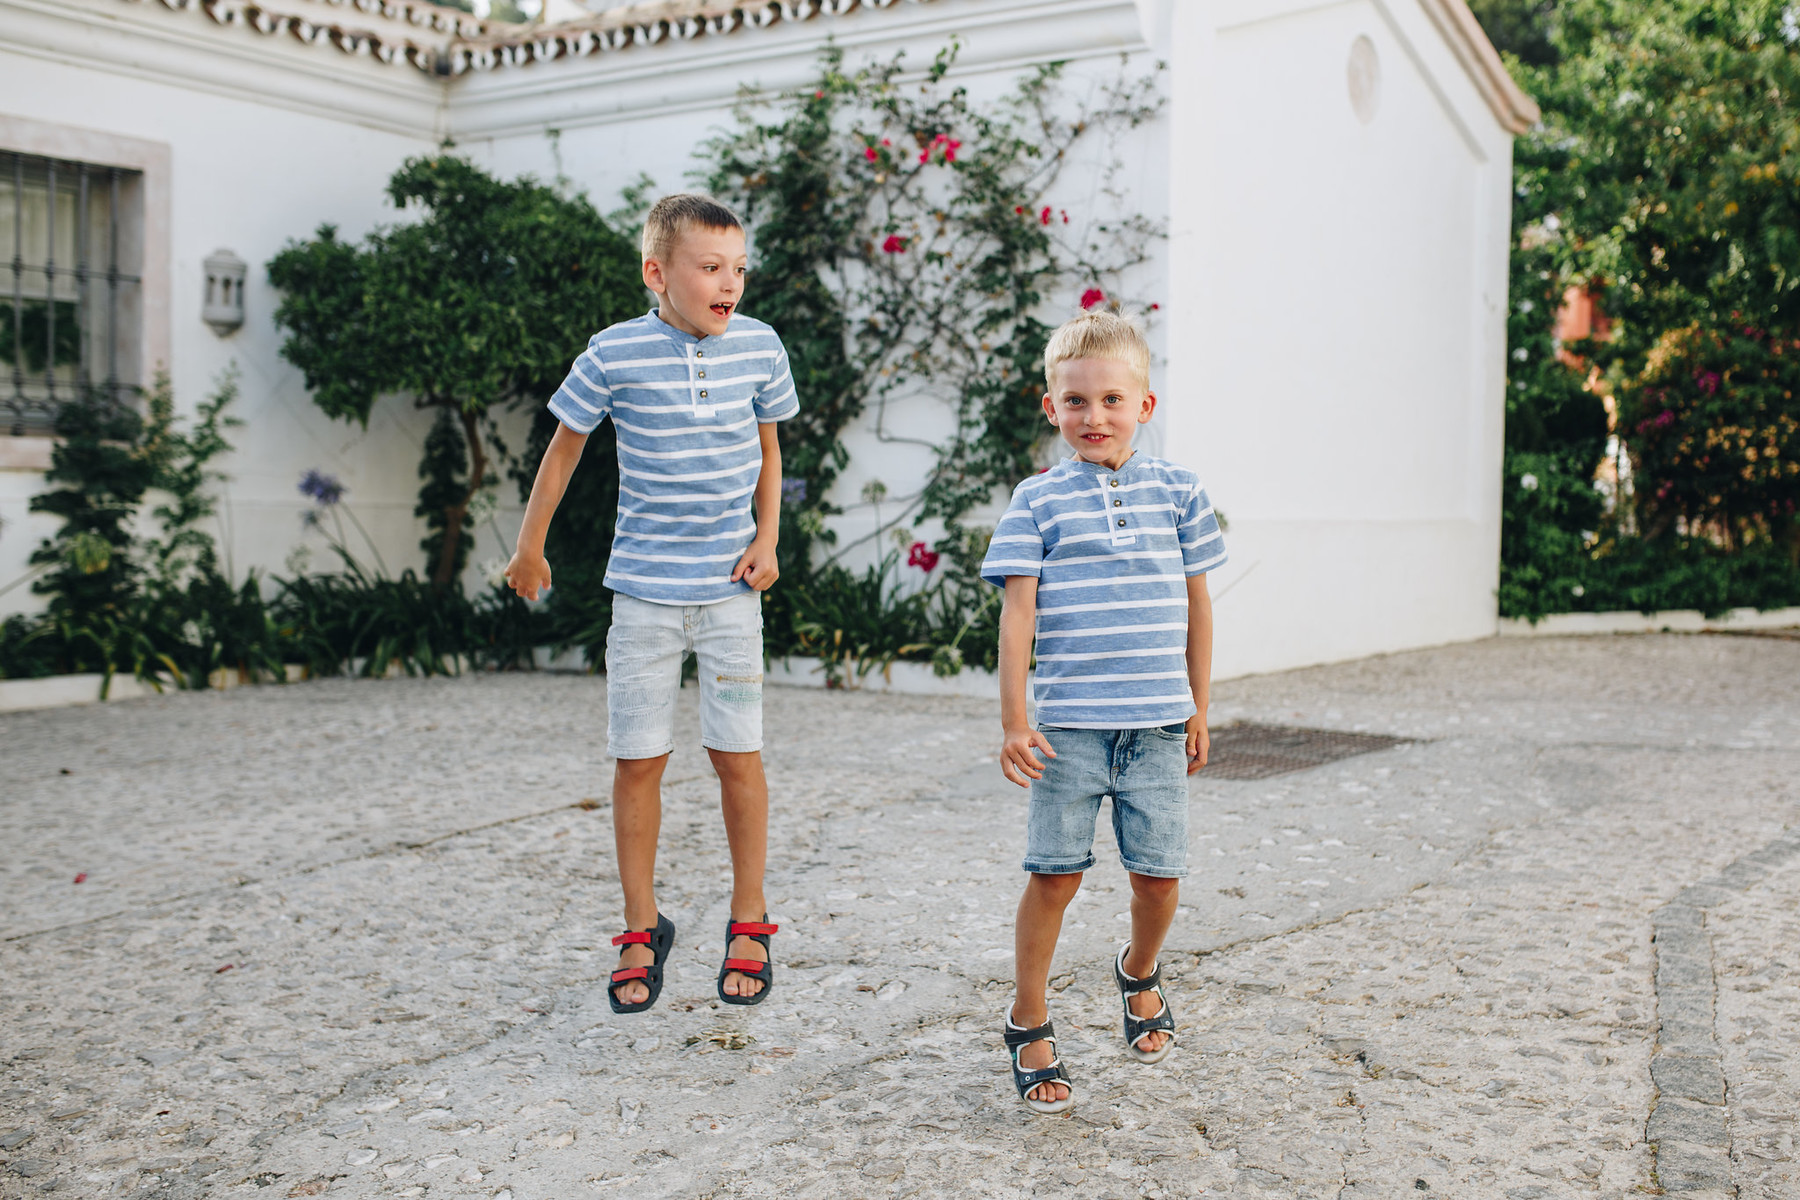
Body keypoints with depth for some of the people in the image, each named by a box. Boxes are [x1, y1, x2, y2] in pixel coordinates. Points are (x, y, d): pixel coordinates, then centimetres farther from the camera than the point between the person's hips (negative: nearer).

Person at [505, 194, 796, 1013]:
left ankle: (749, 923, 21)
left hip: (730, 586, 1)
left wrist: (767, 537, 1)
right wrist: (529, 549, 12)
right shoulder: (616, 354, -10)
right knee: (637, 760, 4)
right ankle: (642, 929, 20)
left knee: (736, 753, 4)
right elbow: (565, 445, 5)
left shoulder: (759, 347, -2)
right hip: (643, 590, -1)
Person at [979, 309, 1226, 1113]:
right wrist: (1015, 722, -9)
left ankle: (1139, 973, 38)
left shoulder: (1176, 490, 7)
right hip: (1068, 723, -2)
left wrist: (1198, 707, 14)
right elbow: (1018, 610, -4)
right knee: (1054, 874, -1)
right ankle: (1028, 1024, 16)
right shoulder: (1038, 501, 0)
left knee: (1159, 872, 6)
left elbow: (1196, 602, 13)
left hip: (1157, 722, 2)